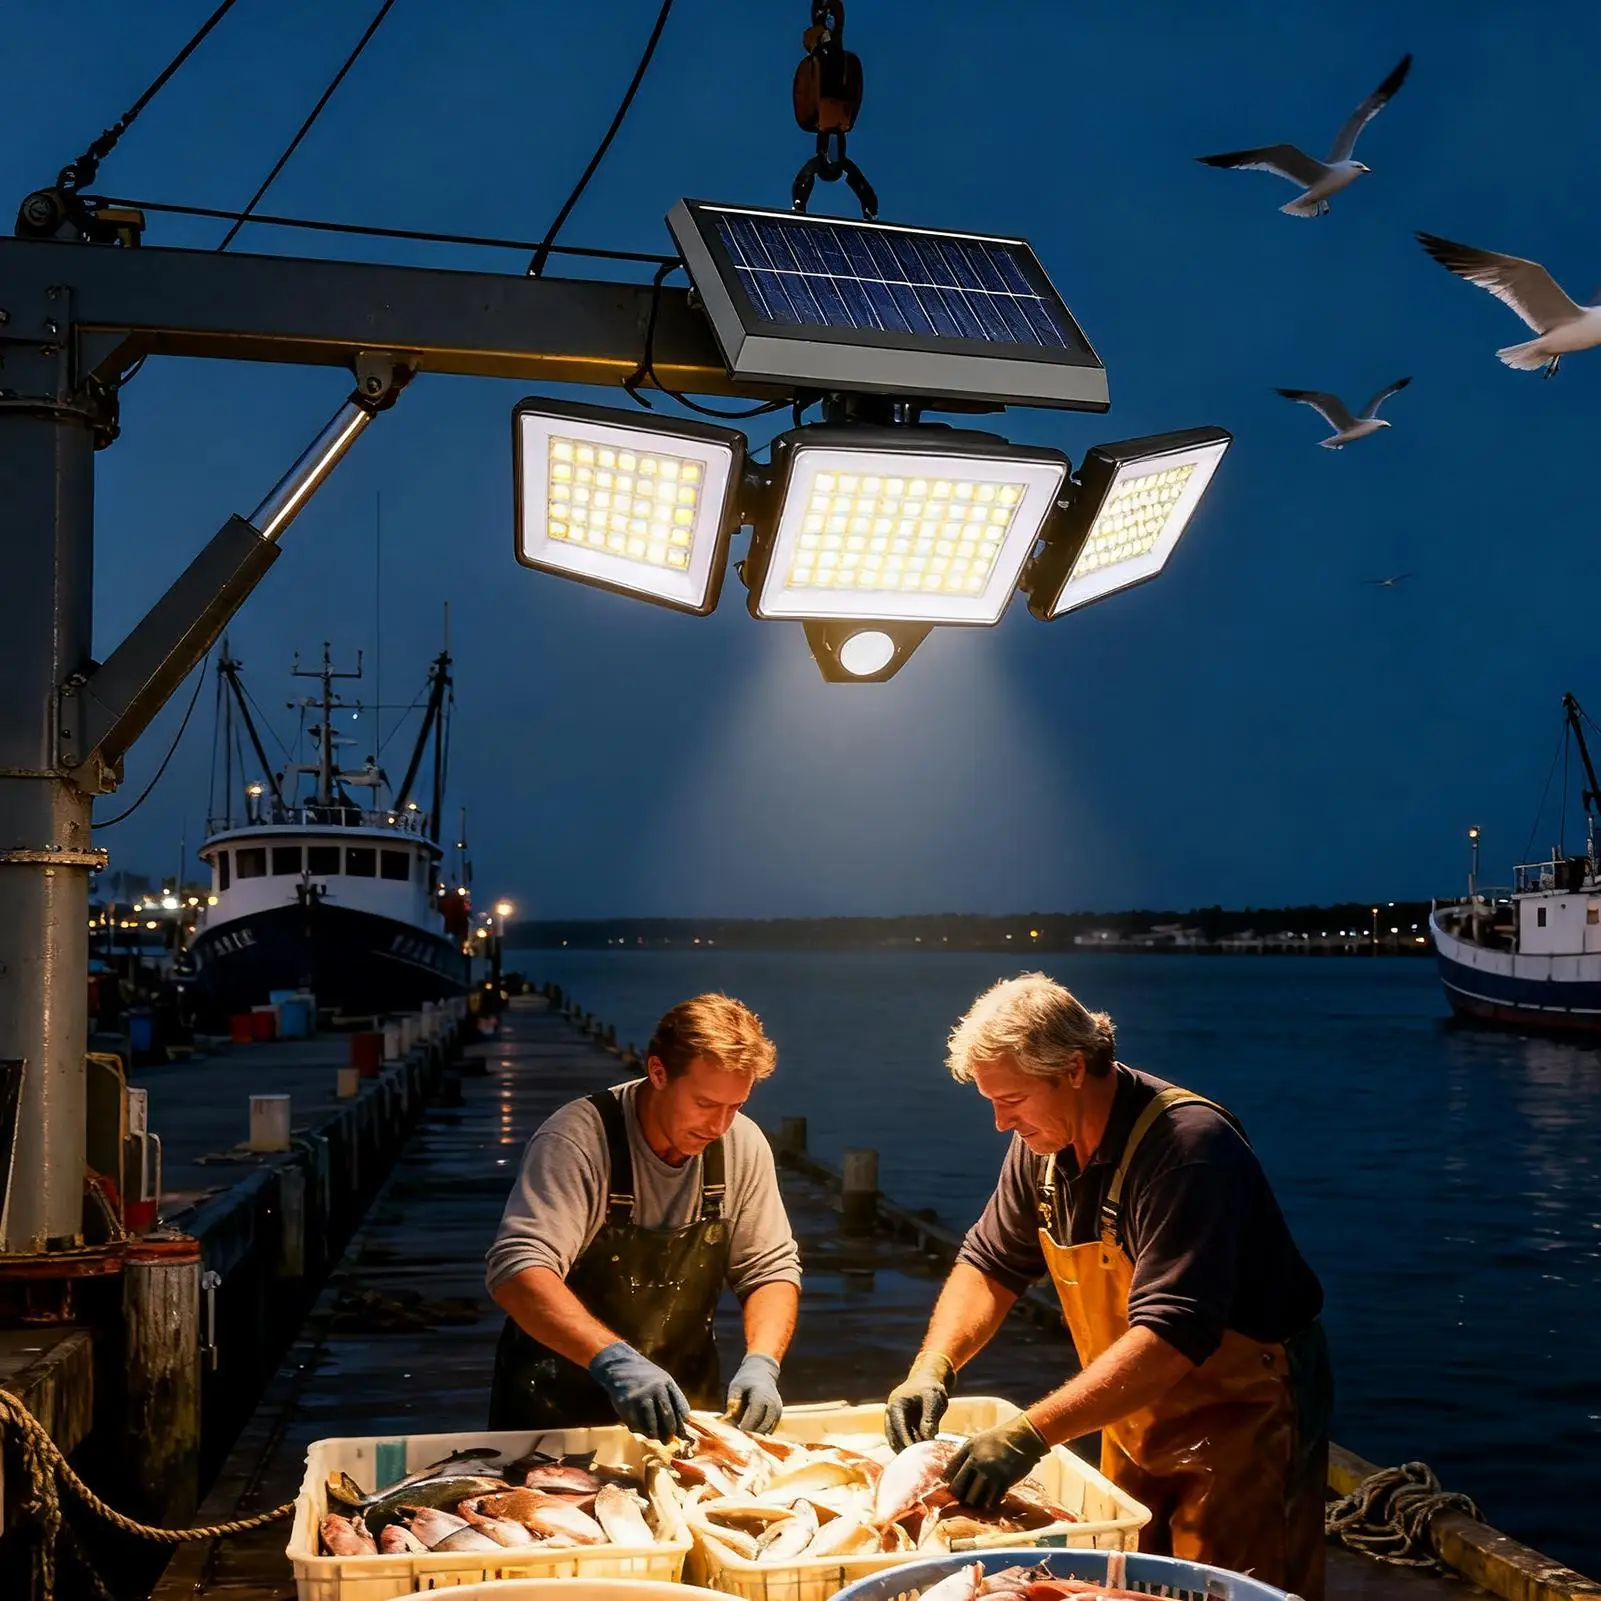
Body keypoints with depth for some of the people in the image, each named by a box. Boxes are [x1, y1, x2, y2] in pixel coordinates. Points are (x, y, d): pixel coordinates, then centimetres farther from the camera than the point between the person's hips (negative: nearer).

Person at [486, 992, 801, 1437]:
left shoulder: (742, 1144, -5)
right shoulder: (578, 1139, -20)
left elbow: (771, 1267, 2)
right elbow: (517, 1269, -30)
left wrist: (761, 1362, -16)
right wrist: (612, 1359, -43)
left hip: (683, 1396, 4)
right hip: (560, 1401, -4)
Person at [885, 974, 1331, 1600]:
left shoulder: (1187, 1144, -29)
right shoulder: (1044, 1140, -4)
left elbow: (1170, 1336, -36)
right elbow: (990, 1265, 5)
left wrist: (1031, 1433, -40)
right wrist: (933, 1368, -12)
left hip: (1242, 1416, -7)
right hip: (1135, 1418, 7)